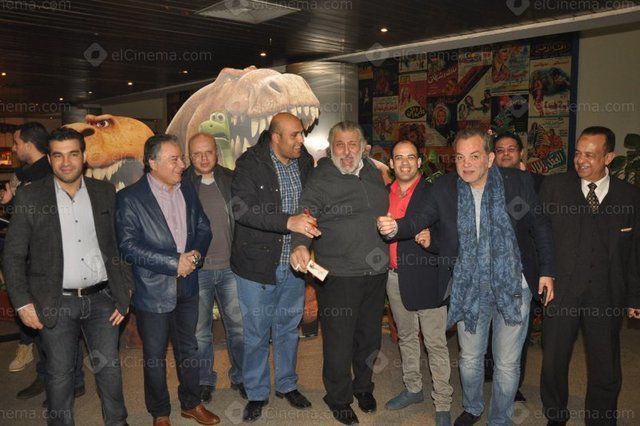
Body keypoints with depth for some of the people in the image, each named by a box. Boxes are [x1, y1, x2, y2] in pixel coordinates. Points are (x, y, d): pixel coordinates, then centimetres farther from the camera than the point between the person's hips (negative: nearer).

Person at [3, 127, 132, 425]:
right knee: (59, 374, 10)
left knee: (109, 368, 10)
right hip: (56, 303, -1)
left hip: (101, 299, 2)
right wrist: (23, 303, -7)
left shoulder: (105, 192, 3)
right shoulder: (30, 197, -3)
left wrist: (124, 292, 1)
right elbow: (13, 255, -1)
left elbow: (120, 244, 6)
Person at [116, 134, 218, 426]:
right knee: (155, 356, 12)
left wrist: (195, 253, -10)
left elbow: (203, 228, 10)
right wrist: (174, 262, -21)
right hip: (153, 289, -5)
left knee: (188, 349, 19)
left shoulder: (187, 191, 5)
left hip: (187, 285, 5)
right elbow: (128, 246, -19)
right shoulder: (130, 198, -13)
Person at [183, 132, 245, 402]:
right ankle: (204, 380, 29)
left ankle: (240, 377, 28)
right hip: (197, 269, -2)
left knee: (239, 325, 10)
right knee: (200, 330, 11)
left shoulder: (231, 180, 4)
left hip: (231, 266, 2)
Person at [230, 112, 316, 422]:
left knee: (288, 329, 19)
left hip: (293, 266, 5)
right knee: (256, 334, 10)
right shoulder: (250, 164, -14)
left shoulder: (305, 162, 2)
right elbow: (242, 208, -27)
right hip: (257, 265, -4)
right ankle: (257, 393, 30)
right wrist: (288, 221, -34)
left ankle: (287, 384, 39)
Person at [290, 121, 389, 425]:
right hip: (338, 276, -5)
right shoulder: (320, 180, -9)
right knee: (339, 343, 6)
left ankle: (363, 386, 45)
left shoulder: (373, 173, 9)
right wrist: (300, 245, -40)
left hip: (376, 273, 5)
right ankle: (339, 399, 31)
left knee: (369, 338, 21)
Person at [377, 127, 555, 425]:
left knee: (507, 364, 10)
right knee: (469, 359, 18)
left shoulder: (518, 182, -8)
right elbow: (422, 218, -9)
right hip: (469, 288, 2)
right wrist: (395, 227, -30)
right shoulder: (443, 188, -5)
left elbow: (540, 227, 0)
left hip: (513, 286, -1)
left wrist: (546, 271, -1)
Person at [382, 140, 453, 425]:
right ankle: (412, 389, 36)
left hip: (426, 276, -5)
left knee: (436, 343, 2)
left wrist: (431, 239, -28)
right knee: (406, 337, 19)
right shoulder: (385, 193, 9)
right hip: (395, 276, 6)